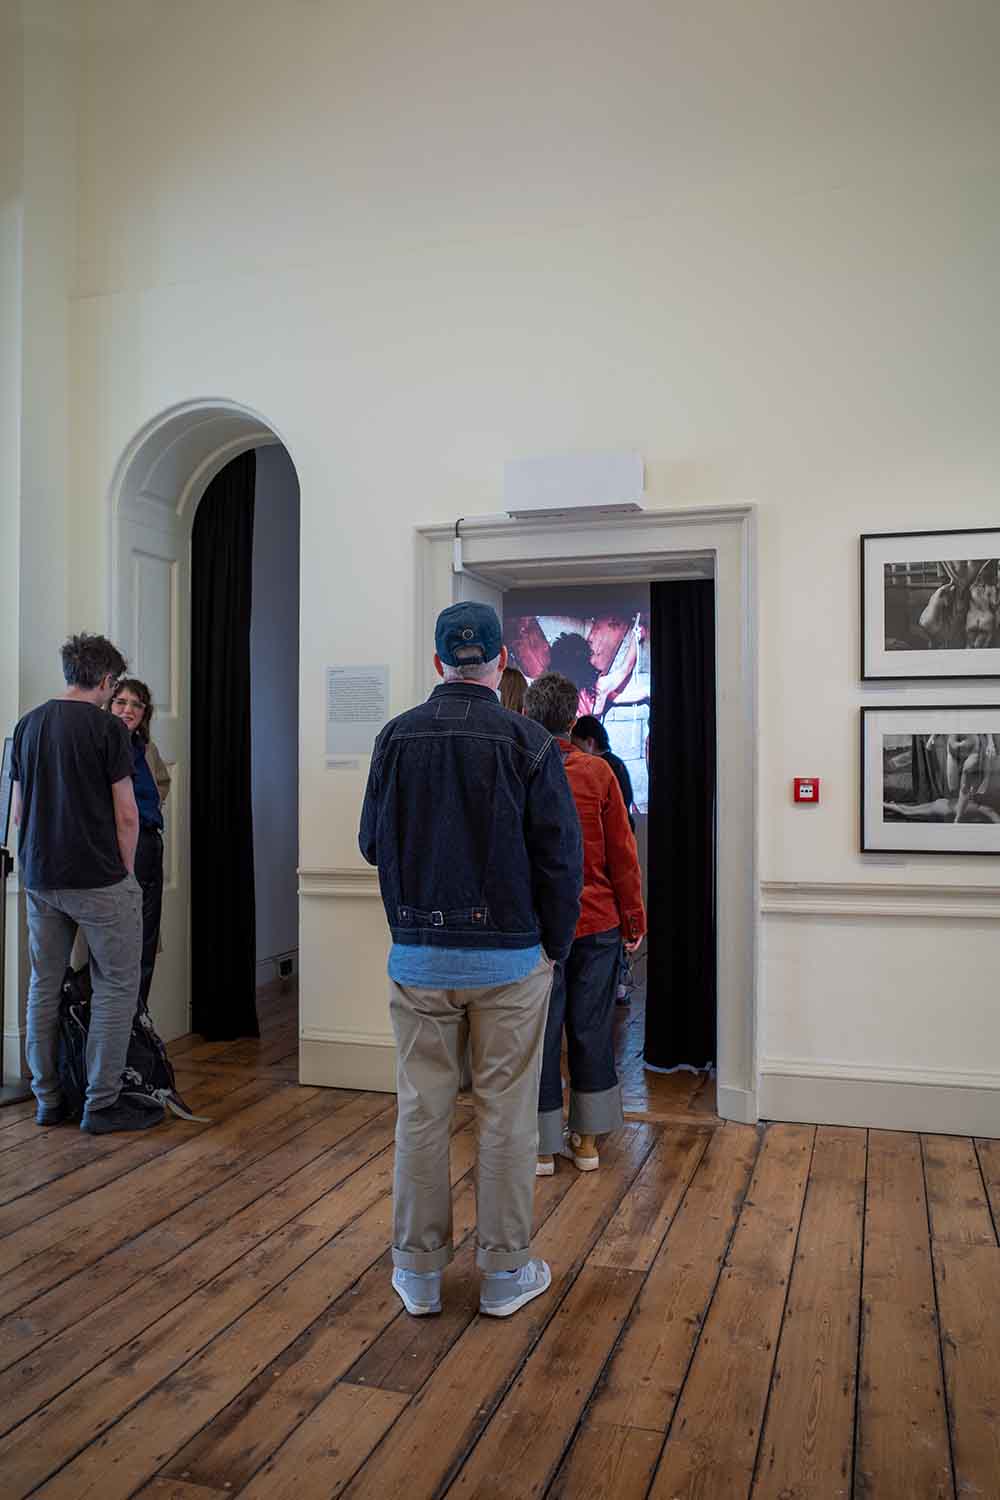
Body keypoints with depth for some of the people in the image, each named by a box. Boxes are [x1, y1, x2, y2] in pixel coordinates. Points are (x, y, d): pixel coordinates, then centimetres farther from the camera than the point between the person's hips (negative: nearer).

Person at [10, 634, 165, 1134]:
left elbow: (19, 809, 13)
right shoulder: (107, 727, -10)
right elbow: (126, 816, -11)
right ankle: (101, 1104, 5)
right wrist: (125, 871, 2)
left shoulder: (27, 725, 9)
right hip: (98, 880, -7)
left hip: (39, 880, 7)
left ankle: (48, 1099, 22)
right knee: (116, 987, 3)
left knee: (44, 986, 14)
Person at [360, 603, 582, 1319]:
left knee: (422, 1112, 12)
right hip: (509, 957, -2)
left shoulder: (397, 736, -1)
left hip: (418, 956, 2)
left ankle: (419, 1271, 24)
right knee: (507, 1116, 9)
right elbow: (561, 858, -8)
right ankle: (506, 1271, 22)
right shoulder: (528, 741, -9)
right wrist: (555, 946, 5)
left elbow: (373, 843, 6)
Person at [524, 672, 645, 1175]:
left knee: (539, 1034, 8)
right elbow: (622, 853, -1)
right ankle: (588, 1142, 24)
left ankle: (543, 1148, 17)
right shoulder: (597, 772, -4)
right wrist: (633, 919, 9)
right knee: (591, 1029, 13)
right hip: (597, 924, 2)